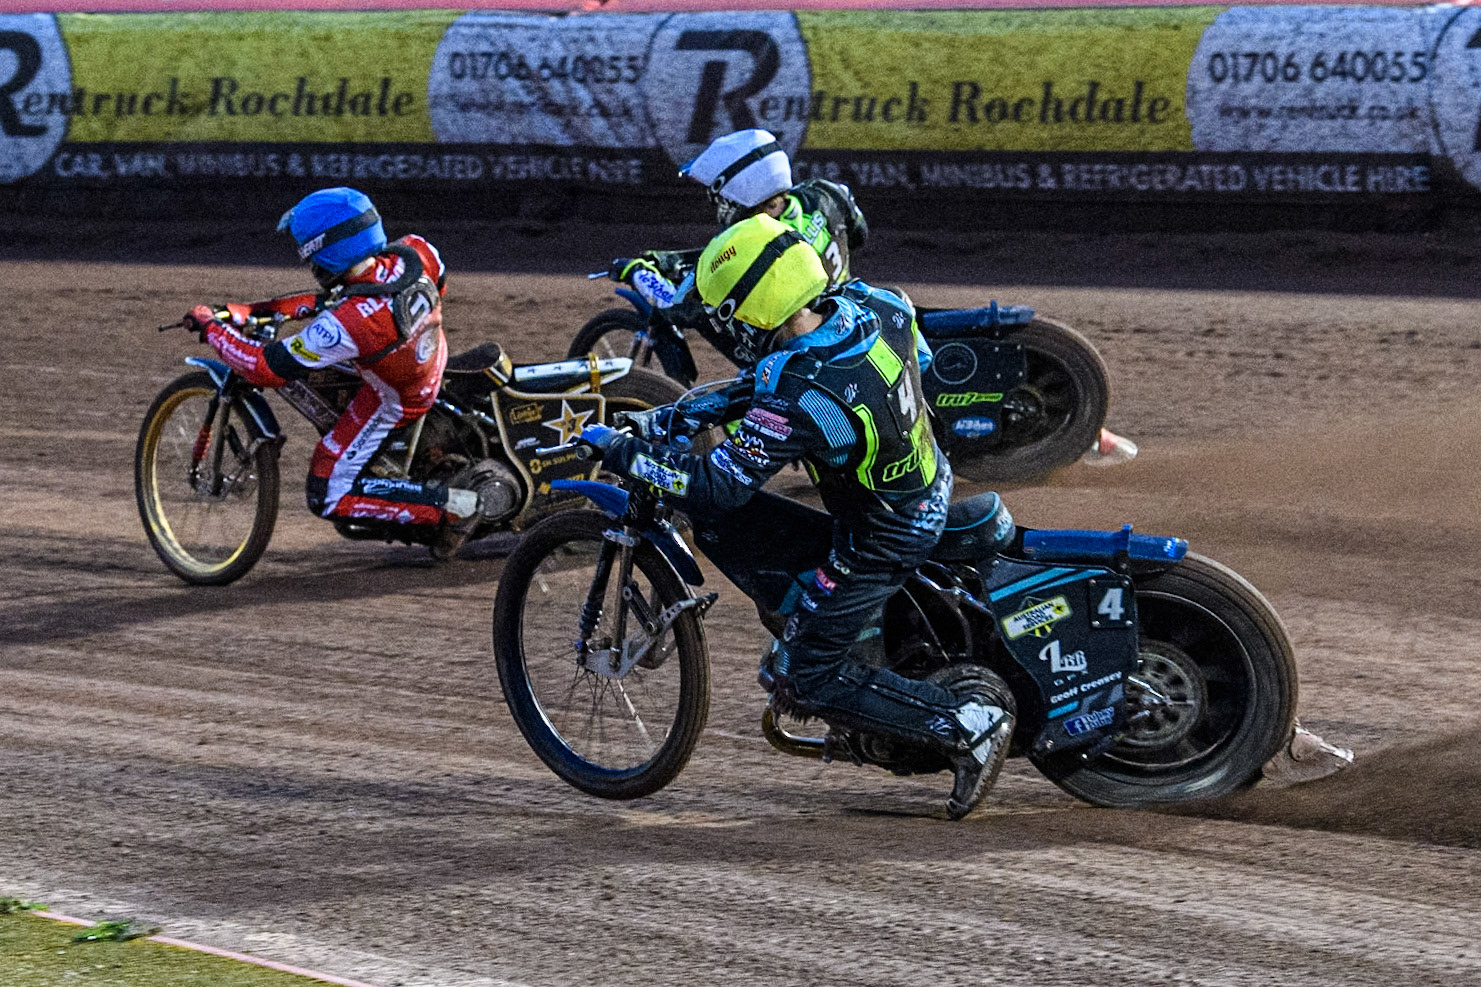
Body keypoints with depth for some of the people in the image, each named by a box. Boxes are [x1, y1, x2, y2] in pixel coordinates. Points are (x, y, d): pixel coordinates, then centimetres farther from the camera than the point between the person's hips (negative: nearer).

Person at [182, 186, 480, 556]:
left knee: (327, 496, 2)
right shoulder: (414, 253, -23)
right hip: (432, 362, 8)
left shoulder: (346, 324, -40)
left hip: (391, 403, -8)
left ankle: (447, 504, -6)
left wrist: (210, 327, -15)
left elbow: (267, 368, -30)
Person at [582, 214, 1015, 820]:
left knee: (802, 681, 1)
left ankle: (969, 725, -1)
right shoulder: (873, 307, -12)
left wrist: (621, 451, -18)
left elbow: (714, 490, -28)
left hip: (884, 537, -8)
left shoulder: (796, 400, -34)